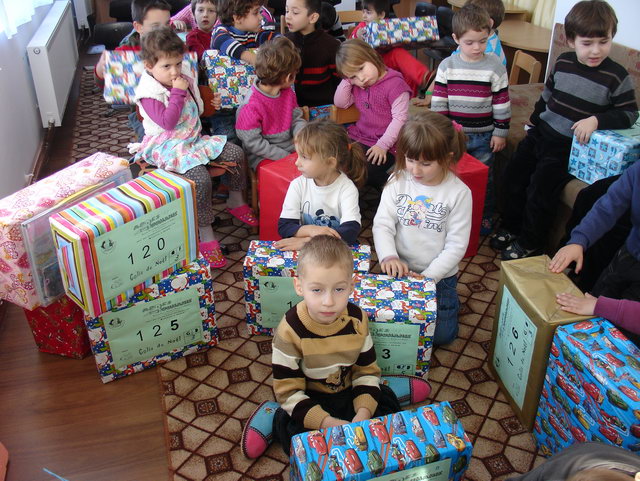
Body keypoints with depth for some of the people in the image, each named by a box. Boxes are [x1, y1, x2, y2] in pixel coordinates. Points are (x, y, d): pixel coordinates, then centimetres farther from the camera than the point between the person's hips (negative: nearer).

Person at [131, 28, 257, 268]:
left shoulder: (184, 81, 9)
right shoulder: (148, 93, -14)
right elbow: (168, 122, -26)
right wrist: (178, 93, -22)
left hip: (193, 139, 8)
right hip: (167, 147, -8)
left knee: (235, 152, -2)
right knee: (200, 178, -31)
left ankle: (235, 202, 19)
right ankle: (205, 235, -19)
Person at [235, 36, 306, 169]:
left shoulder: (288, 93, 5)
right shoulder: (252, 105, -20)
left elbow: (297, 120, 13)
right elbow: (252, 142, -18)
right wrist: (285, 157, -20)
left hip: (291, 148, 7)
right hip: (263, 157, -7)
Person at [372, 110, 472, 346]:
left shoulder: (459, 193, -14)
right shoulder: (398, 181, -8)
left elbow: (456, 245, -12)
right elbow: (382, 224, -10)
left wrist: (428, 276, -21)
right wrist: (389, 256, -29)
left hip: (439, 275, -2)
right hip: (399, 271, 2)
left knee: (441, 334, -1)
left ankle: (449, 300, 29)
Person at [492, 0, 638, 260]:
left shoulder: (617, 77, -12)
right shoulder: (563, 63, 2)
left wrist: (597, 119, -22)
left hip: (570, 146, -6)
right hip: (542, 133, 6)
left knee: (540, 189, -15)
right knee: (513, 176, 5)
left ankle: (529, 243, 6)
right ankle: (511, 227, 26)